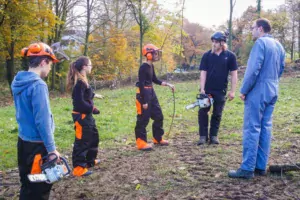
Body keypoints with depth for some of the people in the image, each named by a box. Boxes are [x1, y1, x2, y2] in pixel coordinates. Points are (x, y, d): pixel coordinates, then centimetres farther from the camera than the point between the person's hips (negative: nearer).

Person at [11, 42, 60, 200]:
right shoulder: (38, 85, -21)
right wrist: (51, 149, -17)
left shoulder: (18, 82, 5)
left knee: (28, 185, 20)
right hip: (37, 145, -8)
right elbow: (42, 121, -23)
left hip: (24, 141, 8)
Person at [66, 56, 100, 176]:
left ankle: (90, 160, 37)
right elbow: (79, 101, -24)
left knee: (93, 136, 23)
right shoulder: (79, 82, -20)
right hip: (81, 116, -11)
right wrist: (92, 107, -16)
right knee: (81, 141, -3)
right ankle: (79, 168, 7)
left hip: (86, 115, 11)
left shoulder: (82, 80, 10)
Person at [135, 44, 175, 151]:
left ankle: (158, 139, 28)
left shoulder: (151, 66, 10)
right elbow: (141, 84, -19)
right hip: (144, 94, -10)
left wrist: (168, 84, 17)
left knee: (158, 116, 14)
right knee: (143, 119, -4)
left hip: (151, 93, 10)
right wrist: (144, 101, -21)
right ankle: (141, 142, 5)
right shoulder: (143, 67, -17)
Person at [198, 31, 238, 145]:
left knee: (217, 114, 7)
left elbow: (234, 74, -2)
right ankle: (203, 136, 8)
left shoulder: (230, 56, -3)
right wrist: (202, 89, -11)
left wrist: (232, 91, -6)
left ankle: (213, 136, 18)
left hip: (221, 91, -1)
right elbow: (203, 73, -3)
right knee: (202, 112, -1)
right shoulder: (207, 55, -1)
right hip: (207, 89, 1)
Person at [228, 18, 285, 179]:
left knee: (252, 129, -6)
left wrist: (244, 90, -10)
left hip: (258, 92, -8)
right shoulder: (278, 45, 14)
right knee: (265, 128, 9)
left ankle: (247, 168, -4)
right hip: (272, 92, 8)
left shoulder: (260, 43, -11)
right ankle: (261, 166, 14)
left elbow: (253, 69, -18)